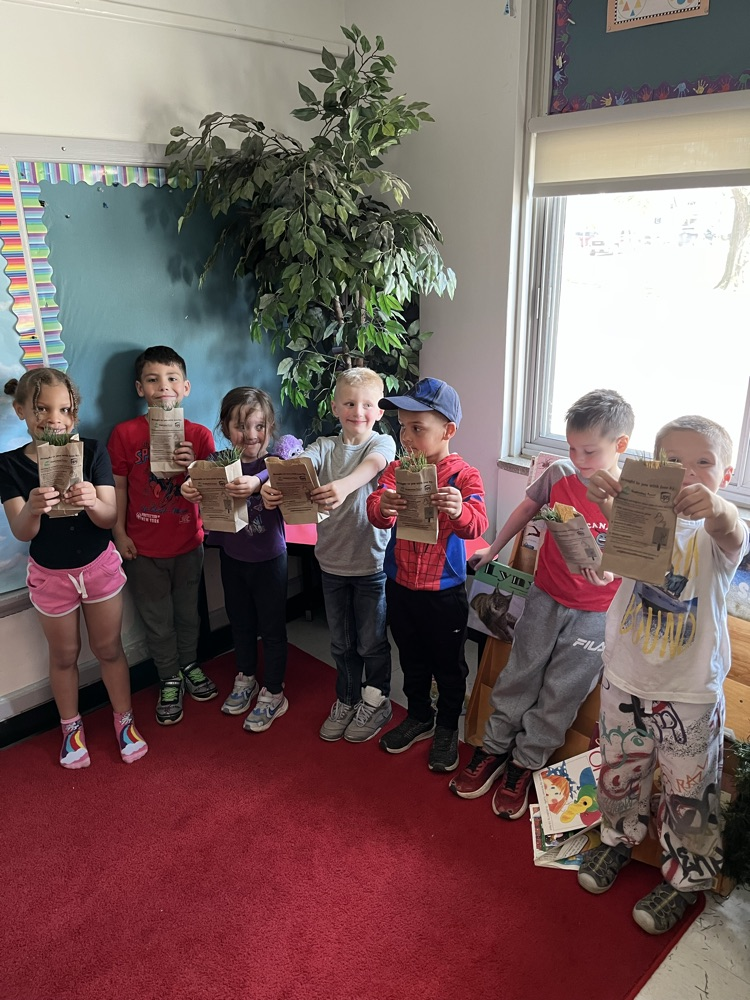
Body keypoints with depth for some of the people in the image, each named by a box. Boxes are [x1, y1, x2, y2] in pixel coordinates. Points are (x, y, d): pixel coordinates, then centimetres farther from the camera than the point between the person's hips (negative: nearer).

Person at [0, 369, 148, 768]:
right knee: (64, 654, 18)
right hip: (50, 574, 1)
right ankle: (71, 727, 40)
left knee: (109, 648, 14)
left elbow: (109, 518, -18)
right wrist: (32, 509, -41)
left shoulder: (93, 452, -15)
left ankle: (124, 720, 34)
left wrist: (91, 502, -41)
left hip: (100, 566, 0)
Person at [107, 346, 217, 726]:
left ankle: (190, 664, 42)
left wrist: (192, 467, -25)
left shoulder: (199, 435, -6)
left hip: (188, 542, 1)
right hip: (143, 547, -1)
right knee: (157, 619, 13)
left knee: (189, 611, 18)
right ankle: (169, 679, 32)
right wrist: (120, 532, -5)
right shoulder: (125, 434, -9)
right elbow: (119, 486, -2)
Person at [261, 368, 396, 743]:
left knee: (371, 641, 11)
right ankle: (347, 701, 38)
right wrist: (272, 484, -39)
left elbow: (371, 465, -30)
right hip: (332, 560, 4)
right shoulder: (325, 445, 3)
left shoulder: (383, 443, -7)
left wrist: (344, 486, -52)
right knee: (341, 641, 18)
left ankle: (376, 702, 34)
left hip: (371, 561, -3)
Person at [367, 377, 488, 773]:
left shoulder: (464, 475, -13)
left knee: (448, 663, 13)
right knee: (411, 658, 21)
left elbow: (476, 524, -27)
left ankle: (447, 729, 35)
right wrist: (383, 507, -42)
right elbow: (376, 510, -18)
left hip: (444, 589, -4)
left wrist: (460, 511, -50)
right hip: (400, 585, 4)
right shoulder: (397, 470, -3)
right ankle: (419, 717, 43)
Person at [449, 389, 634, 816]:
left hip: (596, 613, -2)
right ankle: (494, 749, 28)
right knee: (520, 677, 11)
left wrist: (610, 572, -27)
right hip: (546, 598, 2)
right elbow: (525, 510, 10)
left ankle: (524, 765, 25)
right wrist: (493, 550, 19)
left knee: (562, 693, 7)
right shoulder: (559, 475, -8)